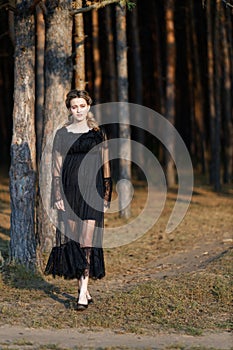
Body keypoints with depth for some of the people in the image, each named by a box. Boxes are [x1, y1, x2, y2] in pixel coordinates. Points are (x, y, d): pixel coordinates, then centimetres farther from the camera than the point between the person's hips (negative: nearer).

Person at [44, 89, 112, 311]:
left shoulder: (98, 134, 5)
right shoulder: (62, 134, 6)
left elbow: (105, 166, 6)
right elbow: (56, 167, 5)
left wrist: (106, 196, 2)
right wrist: (57, 196, -3)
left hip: (92, 191, -2)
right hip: (69, 190, 2)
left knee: (87, 239, -9)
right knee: (70, 237, 2)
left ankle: (83, 290, -12)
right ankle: (81, 286, 14)